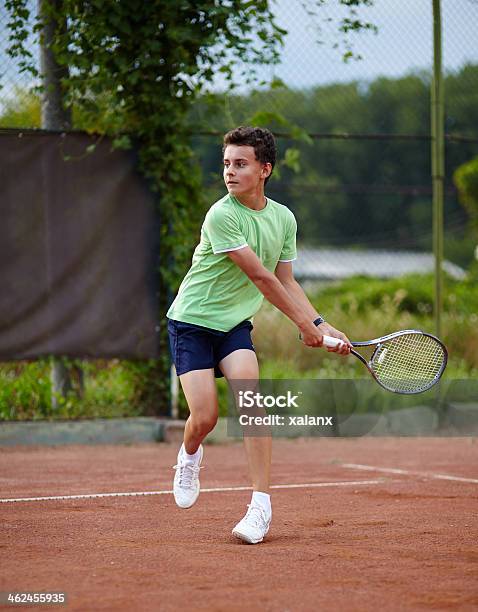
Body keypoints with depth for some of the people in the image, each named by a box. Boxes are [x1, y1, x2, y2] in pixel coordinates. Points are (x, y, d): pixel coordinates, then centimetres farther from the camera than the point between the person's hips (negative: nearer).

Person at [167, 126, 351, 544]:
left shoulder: (284, 219, 2)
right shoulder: (222, 215, -20)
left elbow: (286, 281, 10)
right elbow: (259, 276, -20)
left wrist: (322, 325, -2)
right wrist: (304, 323, -15)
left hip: (235, 324, 4)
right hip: (192, 321, -4)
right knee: (205, 418, -12)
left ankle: (261, 505, -17)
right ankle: (189, 455, 28)